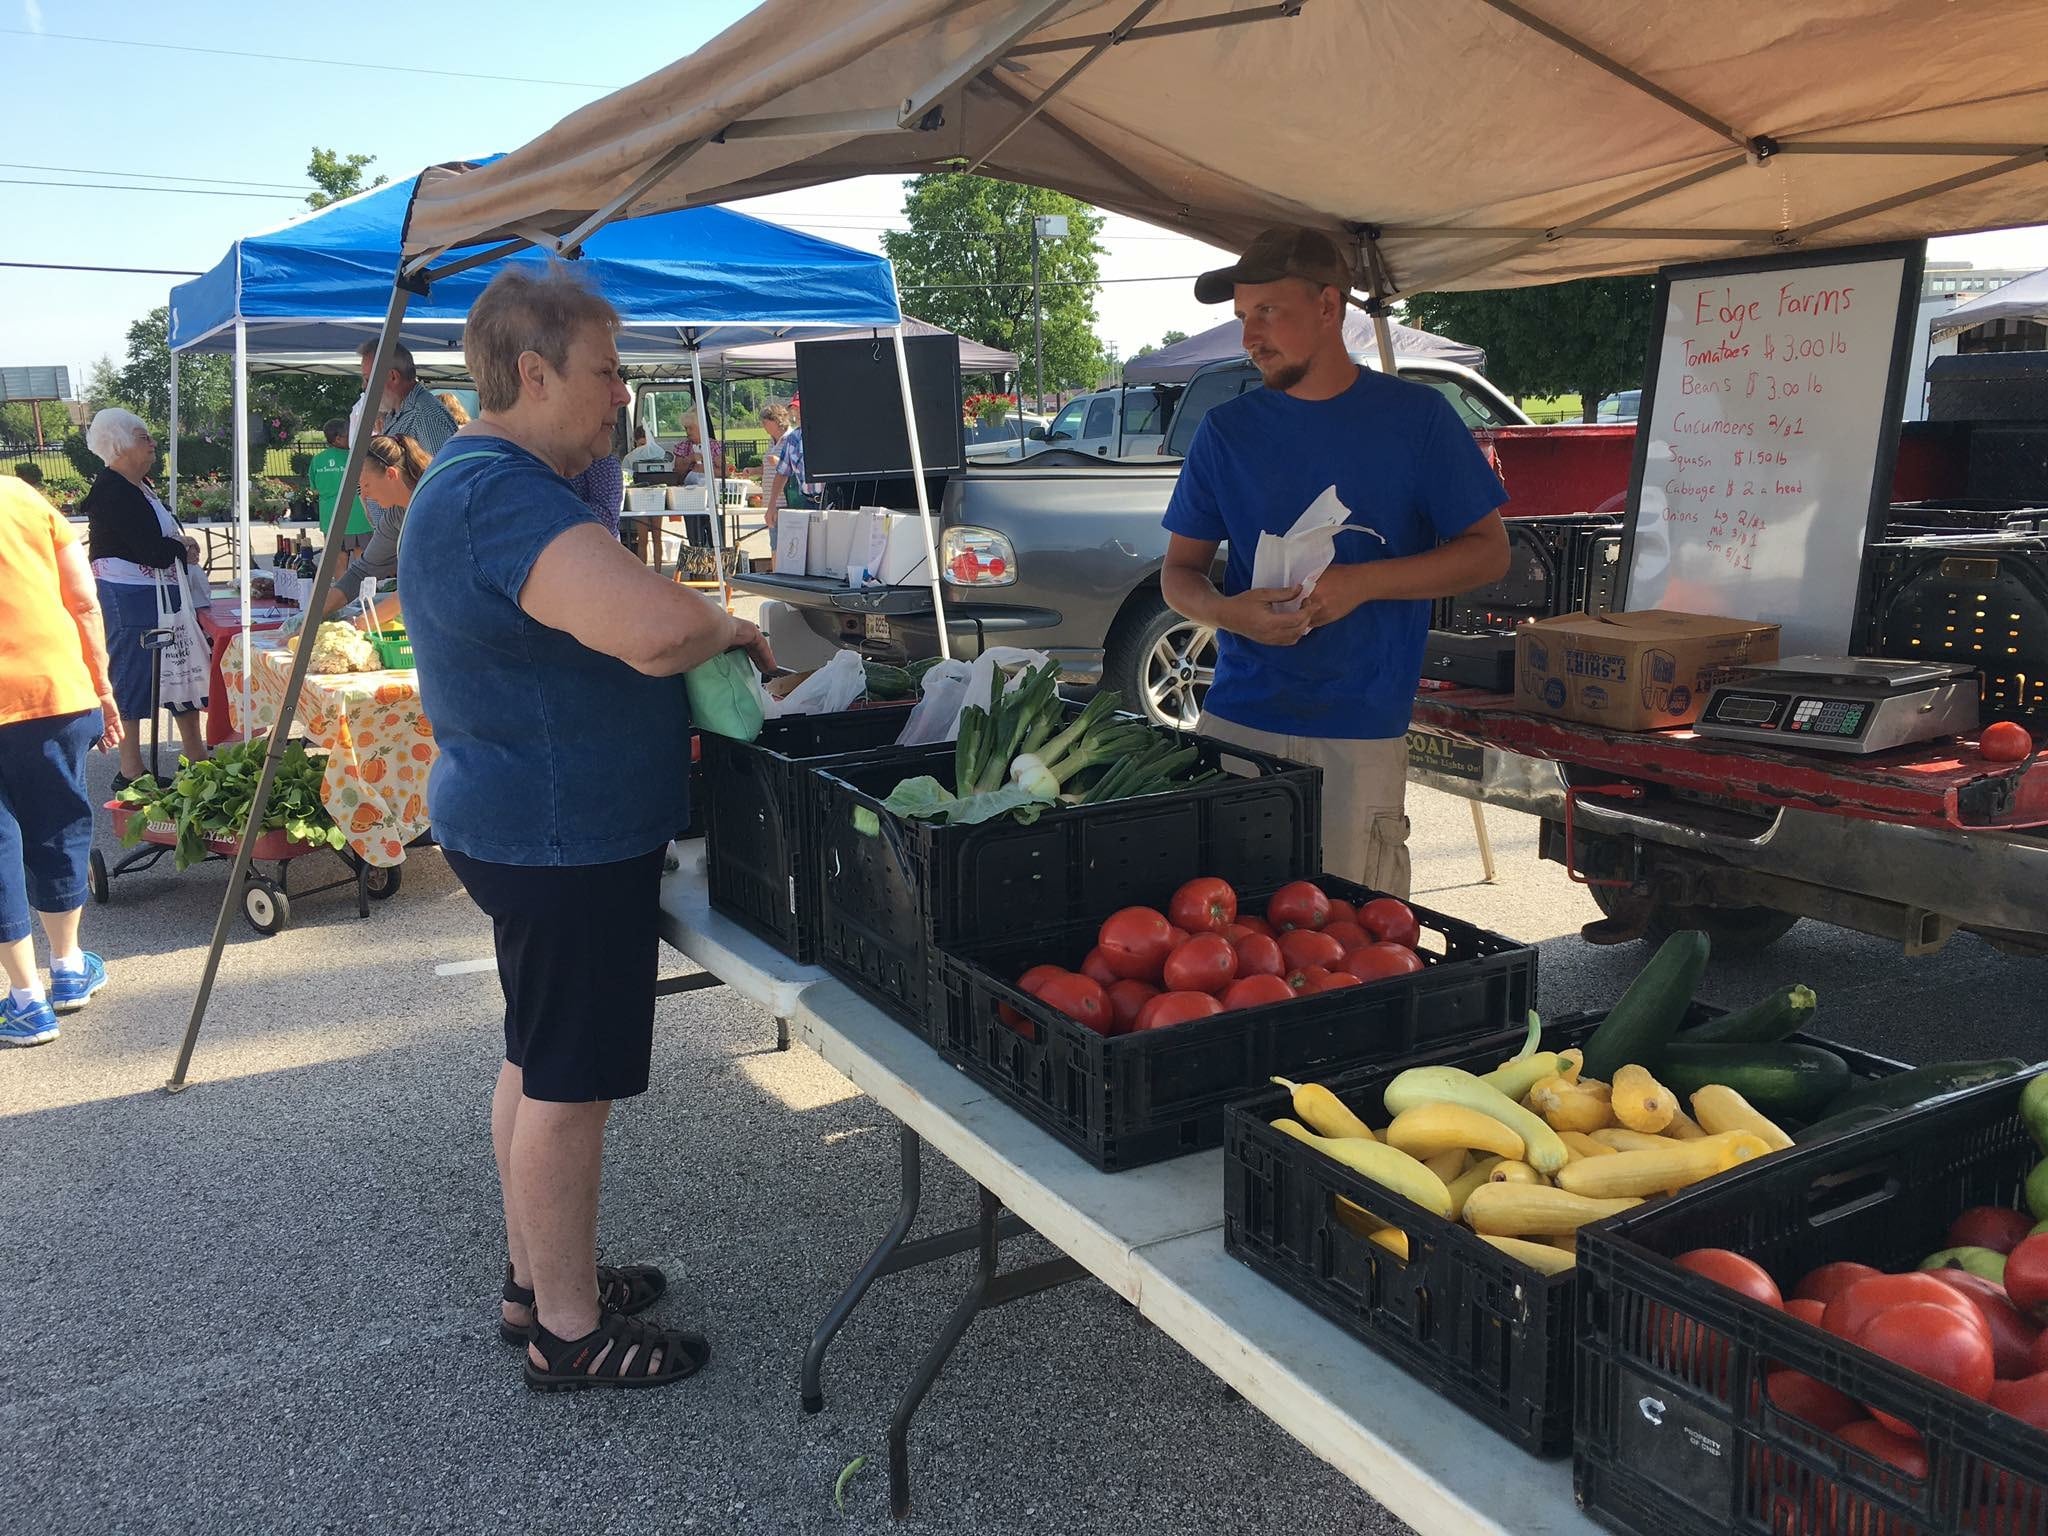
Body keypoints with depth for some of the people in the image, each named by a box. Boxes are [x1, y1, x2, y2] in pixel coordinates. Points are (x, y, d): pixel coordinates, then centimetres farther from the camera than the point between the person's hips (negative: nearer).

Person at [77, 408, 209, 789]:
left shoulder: (139, 486, 14)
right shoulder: (113, 491, -17)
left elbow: (161, 540, 16)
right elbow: (151, 551, -23)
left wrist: (178, 549, -6)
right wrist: (184, 547, -4)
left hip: (161, 595, 10)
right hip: (130, 598, -10)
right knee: (133, 678, -1)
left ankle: (197, 758, 21)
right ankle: (130, 772, 8)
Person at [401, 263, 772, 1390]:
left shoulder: (467, 481, 13)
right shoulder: (506, 497, -23)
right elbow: (656, 628, -37)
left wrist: (698, 645, 10)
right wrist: (729, 630, -15)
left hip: (522, 822, 11)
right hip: (568, 839, -11)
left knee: (537, 1064, 20)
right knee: (569, 1085, 1)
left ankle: (537, 1278, 36)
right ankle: (569, 1330, 17)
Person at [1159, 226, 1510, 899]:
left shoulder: (1415, 416, 2)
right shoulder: (1226, 429, 7)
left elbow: (1488, 551, 2)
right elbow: (1179, 571, 10)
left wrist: (1362, 582, -13)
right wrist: (1227, 611, -14)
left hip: (1362, 735, -1)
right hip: (1237, 722, 2)